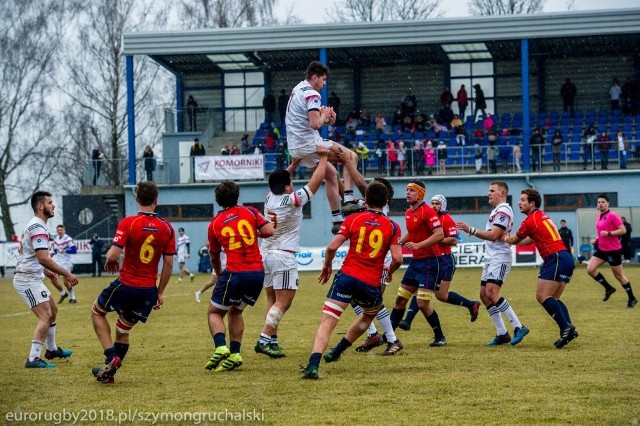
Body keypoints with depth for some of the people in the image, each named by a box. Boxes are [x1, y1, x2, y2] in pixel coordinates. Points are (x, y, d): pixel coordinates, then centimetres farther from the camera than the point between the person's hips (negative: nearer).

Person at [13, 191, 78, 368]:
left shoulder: (33, 225, 14)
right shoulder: (38, 228, -19)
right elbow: (43, 258, -29)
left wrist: (45, 270, 29)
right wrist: (66, 274, -25)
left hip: (32, 278, 11)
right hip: (28, 280, -11)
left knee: (53, 309, 22)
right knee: (46, 316, -16)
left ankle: (52, 349, 35)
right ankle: (33, 359, -20)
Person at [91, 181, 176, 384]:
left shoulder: (128, 223, -13)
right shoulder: (167, 228, -1)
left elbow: (113, 255, -20)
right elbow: (168, 263, 2)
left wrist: (109, 260, 5)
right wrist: (160, 292, 12)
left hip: (126, 285, -4)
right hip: (149, 290, 4)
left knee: (97, 311, 22)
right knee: (123, 330, 22)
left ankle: (111, 357, 7)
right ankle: (108, 373, 28)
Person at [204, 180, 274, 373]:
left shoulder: (214, 224, 7)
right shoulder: (250, 212, 6)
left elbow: (214, 257, 18)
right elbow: (269, 231, -6)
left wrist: (219, 274, 36)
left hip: (235, 273, -3)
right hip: (258, 272, 3)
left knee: (214, 312, 12)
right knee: (235, 311, 22)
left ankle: (221, 347, -14)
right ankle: (234, 355, 10)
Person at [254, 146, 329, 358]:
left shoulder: (269, 198, 5)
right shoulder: (292, 200, -12)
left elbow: (280, 180, 27)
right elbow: (315, 182, -7)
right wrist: (323, 158, 4)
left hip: (265, 254, 7)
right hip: (283, 256, -7)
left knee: (273, 300, 11)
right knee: (282, 302, -9)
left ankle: (272, 340, 6)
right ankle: (264, 339, -20)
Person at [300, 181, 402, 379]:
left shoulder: (353, 219, 3)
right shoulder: (392, 227, 3)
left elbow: (332, 246, -5)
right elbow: (397, 258, -5)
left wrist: (327, 266, 14)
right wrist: (389, 272, 17)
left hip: (347, 276, -1)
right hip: (371, 283, 1)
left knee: (327, 322, -7)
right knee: (369, 315, 32)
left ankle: (313, 365, -26)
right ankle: (336, 352, 35)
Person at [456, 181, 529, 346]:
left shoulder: (503, 210, -13)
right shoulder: (497, 210, 20)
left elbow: (493, 235, -21)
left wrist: (471, 230, -24)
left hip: (499, 258, -11)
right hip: (490, 258, 11)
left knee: (491, 293, -21)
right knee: (484, 295, 6)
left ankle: (519, 327, -18)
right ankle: (501, 334, 8)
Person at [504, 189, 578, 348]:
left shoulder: (530, 221, -8)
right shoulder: (542, 216, 19)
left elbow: (514, 240, 7)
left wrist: (505, 238, 29)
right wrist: (509, 239, 32)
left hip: (556, 259, -10)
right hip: (566, 257, 10)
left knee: (543, 296, -13)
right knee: (553, 299, 11)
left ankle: (566, 328, -22)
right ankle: (569, 330, 0)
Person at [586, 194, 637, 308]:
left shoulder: (613, 216, -15)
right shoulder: (598, 217, 10)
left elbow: (623, 230, -19)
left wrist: (608, 233, -27)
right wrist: (596, 240, 7)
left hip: (614, 250, -8)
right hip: (601, 249, 8)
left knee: (619, 275, 2)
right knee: (590, 269, -6)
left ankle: (632, 299, 18)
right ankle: (609, 288, 10)